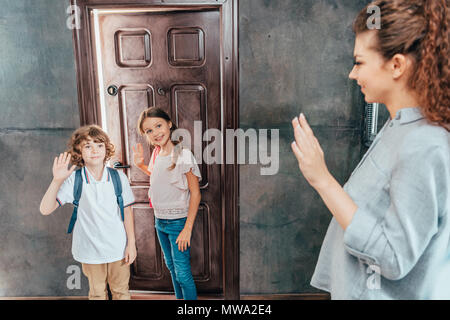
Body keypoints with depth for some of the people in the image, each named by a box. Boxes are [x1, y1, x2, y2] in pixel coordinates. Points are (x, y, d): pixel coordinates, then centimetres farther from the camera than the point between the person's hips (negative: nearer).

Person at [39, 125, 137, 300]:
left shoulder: (119, 177, -9)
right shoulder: (73, 180, -13)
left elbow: (127, 211, -2)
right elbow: (45, 209, -19)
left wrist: (131, 243, -1)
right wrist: (57, 181, -32)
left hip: (118, 248, 1)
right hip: (90, 249, 0)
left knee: (121, 291, 18)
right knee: (97, 293, 20)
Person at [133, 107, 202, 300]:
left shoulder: (183, 155, -19)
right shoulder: (157, 154, 3)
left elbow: (195, 193, -17)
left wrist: (187, 228, -20)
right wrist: (139, 164, 7)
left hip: (178, 222, -7)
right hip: (159, 221, 7)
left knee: (182, 273, 0)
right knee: (171, 267, 21)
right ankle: (179, 298, 40)